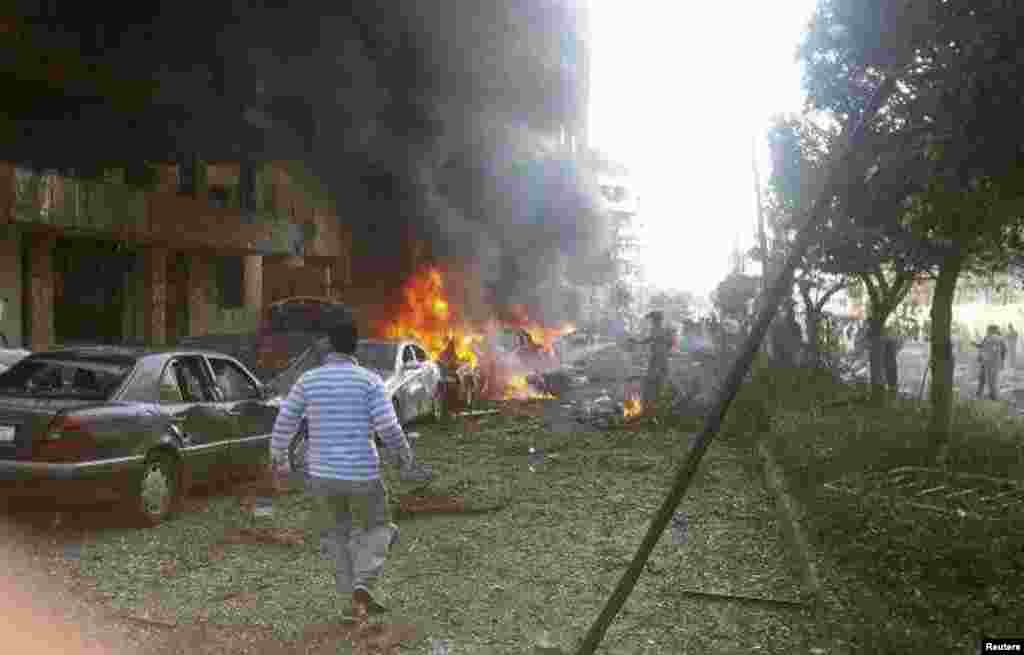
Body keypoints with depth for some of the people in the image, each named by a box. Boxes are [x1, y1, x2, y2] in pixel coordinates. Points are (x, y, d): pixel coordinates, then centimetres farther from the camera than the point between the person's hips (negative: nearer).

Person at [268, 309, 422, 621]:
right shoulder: (370, 380, -11)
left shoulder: (308, 379, -2)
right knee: (377, 529, 20)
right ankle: (362, 587, -4)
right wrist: (406, 455, 4)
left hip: (322, 474, 3)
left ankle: (358, 600, 24)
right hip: (361, 475, -3)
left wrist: (279, 460, 18)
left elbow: (284, 424, 2)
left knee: (343, 532, 25)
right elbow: (389, 428, -15)